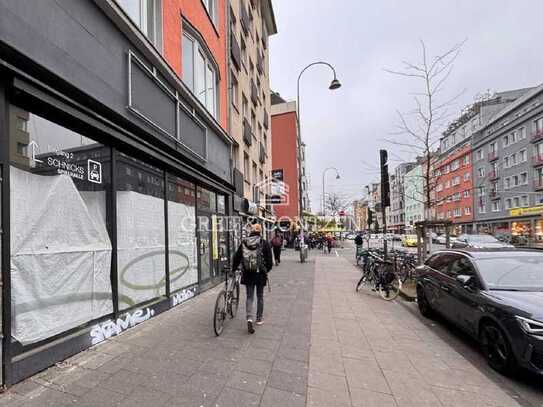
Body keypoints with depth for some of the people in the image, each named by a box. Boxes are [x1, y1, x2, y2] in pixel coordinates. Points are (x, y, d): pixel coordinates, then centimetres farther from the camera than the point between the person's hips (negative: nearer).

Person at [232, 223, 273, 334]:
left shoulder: (243, 242, 0)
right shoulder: (264, 243, -7)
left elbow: (237, 257, 5)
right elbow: (269, 259, -5)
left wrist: (233, 269, 19)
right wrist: (267, 269, 13)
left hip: (247, 274, 1)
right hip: (260, 274, -1)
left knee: (249, 297, 9)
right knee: (260, 297, 14)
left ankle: (250, 318, -8)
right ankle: (259, 319, 26)